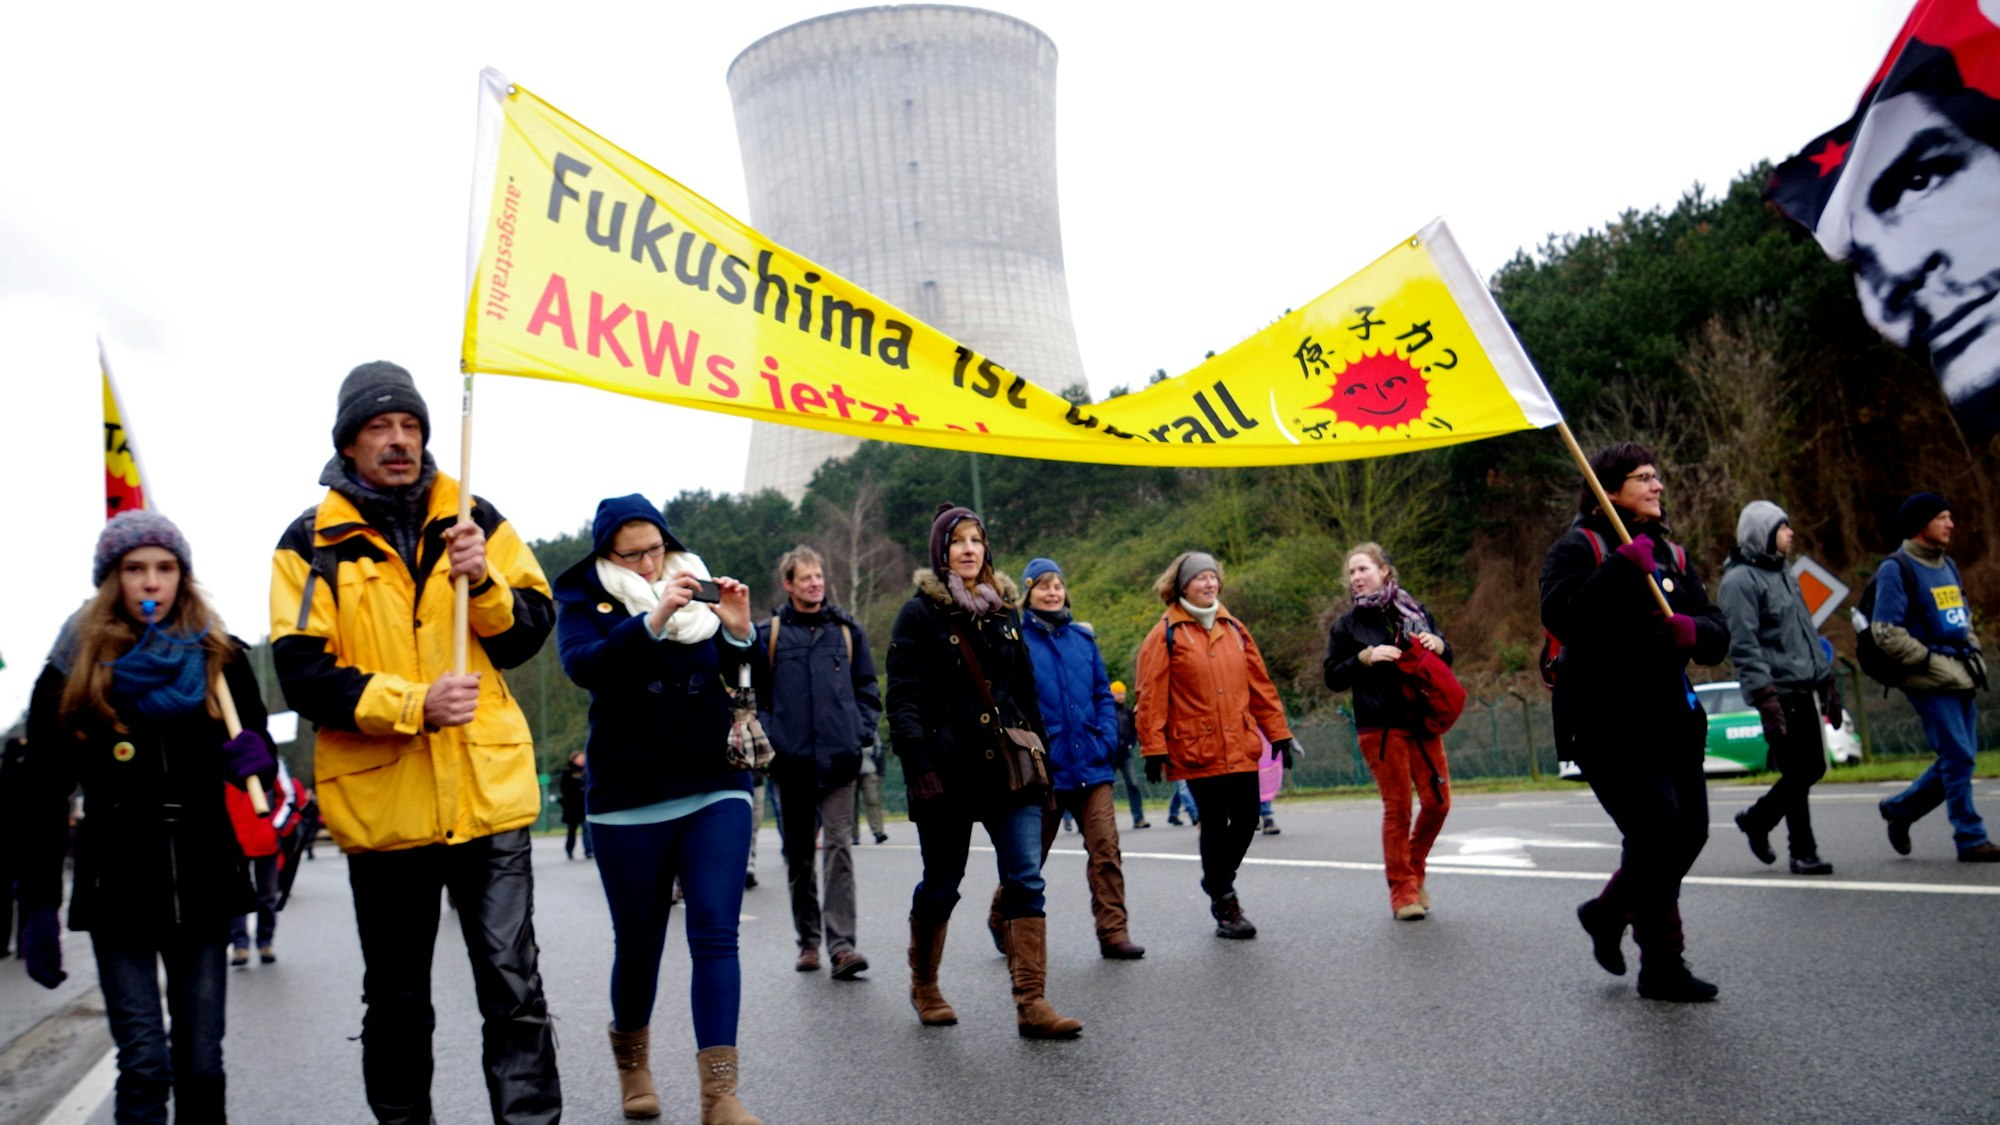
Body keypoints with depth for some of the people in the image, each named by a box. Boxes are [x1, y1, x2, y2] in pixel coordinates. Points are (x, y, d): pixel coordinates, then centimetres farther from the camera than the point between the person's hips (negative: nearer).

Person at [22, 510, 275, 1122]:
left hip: (204, 882, 2)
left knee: (202, 1065, 5)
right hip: (117, 886, -2)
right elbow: (42, 800, 1)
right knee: (145, 1064, -6)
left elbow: (259, 744, 14)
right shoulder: (73, 669, 1)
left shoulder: (220, 659, 6)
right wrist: (38, 908, -4)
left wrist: (254, 756, -11)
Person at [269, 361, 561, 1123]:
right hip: (380, 803, 0)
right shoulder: (311, 543, 2)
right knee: (395, 998, 16)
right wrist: (414, 705, -19)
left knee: (514, 986, -1)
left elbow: (530, 631, 7)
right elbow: (304, 675, -6)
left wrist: (483, 582, -12)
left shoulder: (476, 520, 7)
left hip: (489, 793, 0)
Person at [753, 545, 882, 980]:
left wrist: (861, 733, 1)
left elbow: (867, 689, 13)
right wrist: (767, 739, -4)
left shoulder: (847, 630, 10)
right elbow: (754, 694, 6)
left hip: (838, 759, 0)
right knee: (798, 854, 9)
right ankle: (808, 941, 21)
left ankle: (841, 945, -12)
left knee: (838, 847, -9)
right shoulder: (769, 633, 5)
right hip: (791, 761, 0)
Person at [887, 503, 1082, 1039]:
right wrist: (919, 769, -18)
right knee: (941, 885, 8)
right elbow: (903, 700, -9)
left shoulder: (1004, 608, 14)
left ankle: (1031, 1003, -5)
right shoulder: (920, 612, -3)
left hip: (1009, 766, 4)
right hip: (949, 770, -4)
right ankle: (923, 986, 29)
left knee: (1026, 880, -6)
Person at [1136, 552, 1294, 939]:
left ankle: (1218, 879, 33)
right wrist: (1154, 749, -11)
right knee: (1214, 825, -1)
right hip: (1198, 750, -5)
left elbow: (1260, 685, 14)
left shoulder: (1233, 629, 14)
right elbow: (1151, 697, -7)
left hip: (1242, 747, 5)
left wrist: (1278, 733, 12)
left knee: (1246, 819, 6)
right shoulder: (1166, 635, -3)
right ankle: (1224, 906, 15)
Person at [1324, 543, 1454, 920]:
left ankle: (1414, 871, 25)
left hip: (1422, 720, 3)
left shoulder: (1415, 611, 11)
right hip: (1380, 727, -3)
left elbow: (1445, 660, 19)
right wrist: (1364, 658, -14)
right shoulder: (1347, 624, 4)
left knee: (1438, 802, 2)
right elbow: (1332, 677, 1)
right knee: (1397, 808, -3)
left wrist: (1439, 646, -4)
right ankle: (1403, 892, 6)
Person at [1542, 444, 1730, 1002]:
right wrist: (1621, 569, -25)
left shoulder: (1671, 555, 18)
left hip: (1670, 718, 7)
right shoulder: (1579, 548, -3)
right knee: (1656, 829, -13)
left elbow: (1718, 634, 11)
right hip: (1607, 721, -7)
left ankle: (1607, 913, 30)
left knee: (1689, 830, 7)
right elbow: (1561, 616, -22)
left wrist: (1694, 630, -12)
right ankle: (1662, 966, 0)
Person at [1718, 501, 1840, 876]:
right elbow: (1743, 646, -16)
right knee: (1799, 772, -5)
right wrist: (1765, 699, -22)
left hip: (1805, 691, 9)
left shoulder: (1783, 574, 19)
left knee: (1813, 769, 11)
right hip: (1781, 693, -9)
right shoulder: (1740, 581, -10)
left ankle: (1756, 818, 29)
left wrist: (1828, 680, 20)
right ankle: (1803, 852, 7)